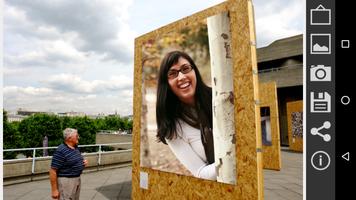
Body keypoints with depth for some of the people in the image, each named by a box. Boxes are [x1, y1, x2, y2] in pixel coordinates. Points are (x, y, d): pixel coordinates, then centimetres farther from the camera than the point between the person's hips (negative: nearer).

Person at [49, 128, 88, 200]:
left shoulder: (75, 147, 6)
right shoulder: (61, 151, -20)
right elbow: (53, 171, -21)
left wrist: (84, 162, 0)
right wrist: (54, 190, -20)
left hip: (77, 179, 9)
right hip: (66, 181, -9)